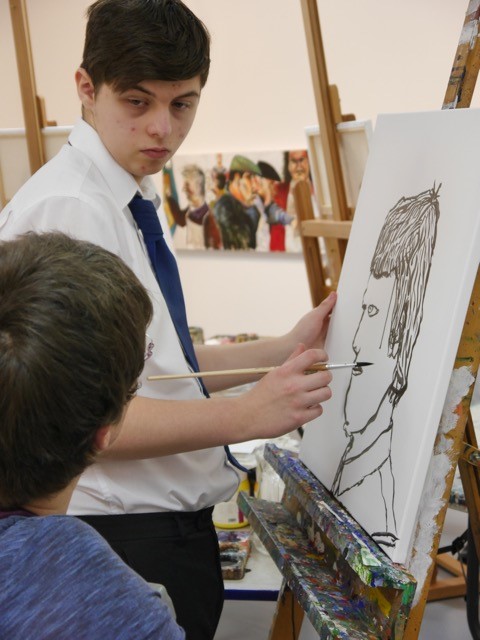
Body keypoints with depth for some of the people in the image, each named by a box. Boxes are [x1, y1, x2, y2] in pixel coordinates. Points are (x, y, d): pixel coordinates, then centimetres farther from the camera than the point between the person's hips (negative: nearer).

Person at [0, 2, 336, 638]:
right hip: (128, 535, -9)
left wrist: (285, 348, 4)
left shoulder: (126, 202, 10)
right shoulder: (67, 207, -19)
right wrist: (246, 415, -26)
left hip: (173, 519, 9)